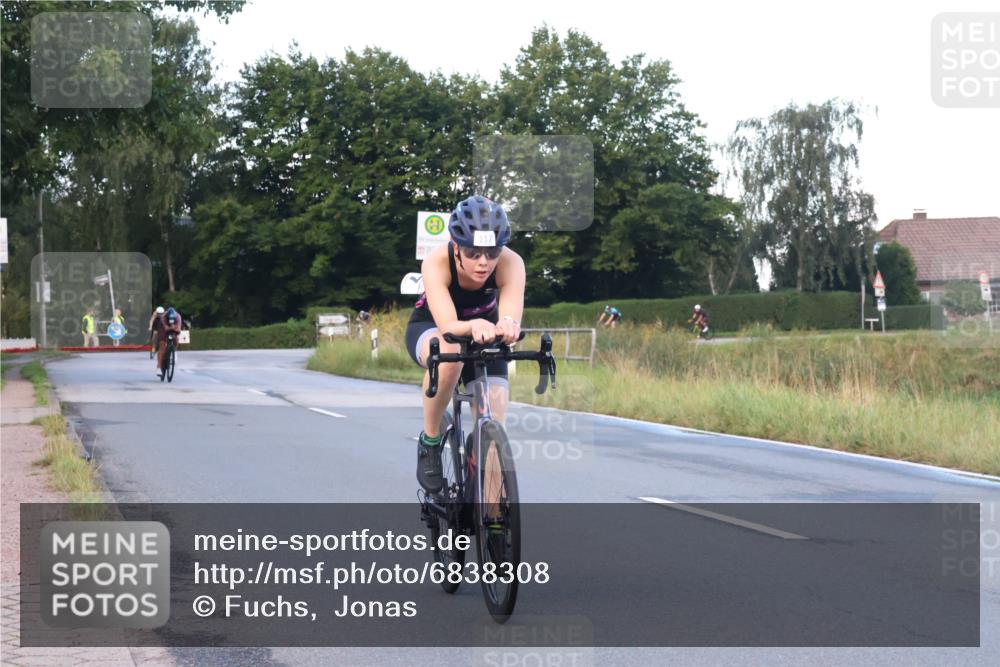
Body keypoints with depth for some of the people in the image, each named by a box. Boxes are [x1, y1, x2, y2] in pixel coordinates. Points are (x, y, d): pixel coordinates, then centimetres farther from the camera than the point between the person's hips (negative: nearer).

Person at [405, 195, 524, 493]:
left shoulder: (511, 263, -31)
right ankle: (429, 441, -17)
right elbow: (447, 326, -46)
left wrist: (507, 325, -71)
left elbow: (511, 314, -47)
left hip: (484, 332, 2)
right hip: (430, 328, -2)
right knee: (449, 355, -40)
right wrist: (473, 326, -69)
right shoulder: (437, 262, -35)